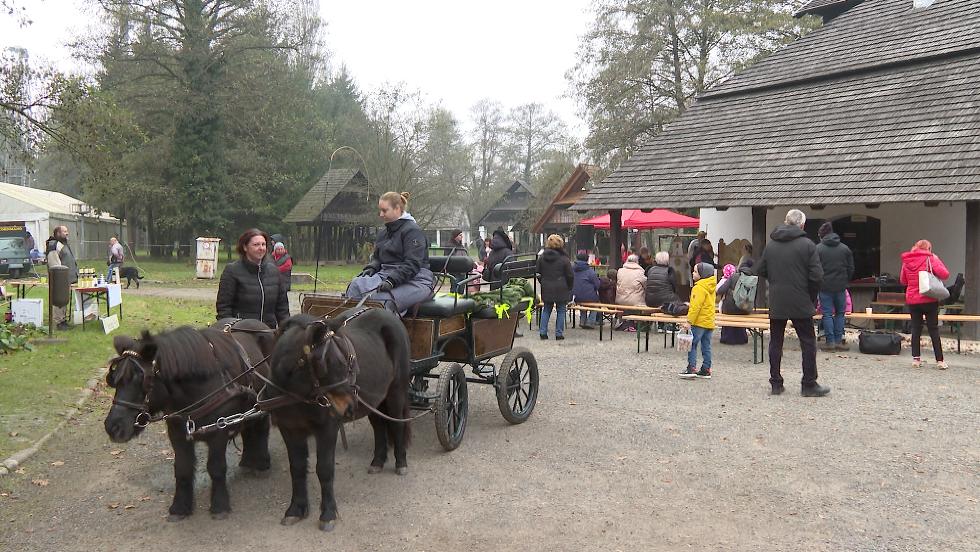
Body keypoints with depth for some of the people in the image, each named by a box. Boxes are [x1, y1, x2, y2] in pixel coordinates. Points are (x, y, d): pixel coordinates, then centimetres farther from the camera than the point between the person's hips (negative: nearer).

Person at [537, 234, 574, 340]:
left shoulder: (541, 257, 2)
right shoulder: (564, 259, -9)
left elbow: (538, 273, 8)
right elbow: (570, 276, -5)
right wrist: (569, 288, 8)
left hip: (546, 289, 4)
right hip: (561, 289, -3)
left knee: (546, 310, 14)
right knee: (561, 311, 6)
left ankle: (543, 332, 9)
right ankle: (559, 333, 6)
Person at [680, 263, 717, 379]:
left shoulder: (699, 288, -15)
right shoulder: (710, 287, 14)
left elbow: (696, 306, -20)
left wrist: (689, 321, -19)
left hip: (699, 322, -9)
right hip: (710, 322, 9)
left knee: (692, 345, -4)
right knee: (706, 347, 10)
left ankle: (691, 368, -7)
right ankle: (706, 370, 13)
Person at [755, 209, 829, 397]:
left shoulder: (770, 245, 4)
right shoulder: (807, 244, -8)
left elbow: (760, 271, 8)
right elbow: (816, 275, -12)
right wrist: (812, 297, 2)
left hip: (776, 304, 4)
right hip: (800, 303, -3)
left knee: (775, 342, 11)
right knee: (808, 342, 7)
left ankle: (776, 383, 13)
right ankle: (809, 385, 9)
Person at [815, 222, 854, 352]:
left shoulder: (818, 249, -5)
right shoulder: (845, 248, 5)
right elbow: (851, 268, 7)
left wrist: (817, 283, 9)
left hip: (825, 286, -3)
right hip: (841, 287, 3)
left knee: (827, 314, 2)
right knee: (840, 313, 12)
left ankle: (830, 341, 1)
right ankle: (839, 341, 11)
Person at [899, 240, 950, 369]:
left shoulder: (906, 261, 4)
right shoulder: (930, 259, -8)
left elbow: (903, 280, 13)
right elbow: (944, 274, -16)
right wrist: (937, 260, -2)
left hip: (912, 300, 3)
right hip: (929, 300, -3)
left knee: (916, 328, 11)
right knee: (933, 329, 3)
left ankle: (916, 358, 9)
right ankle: (940, 360, 4)